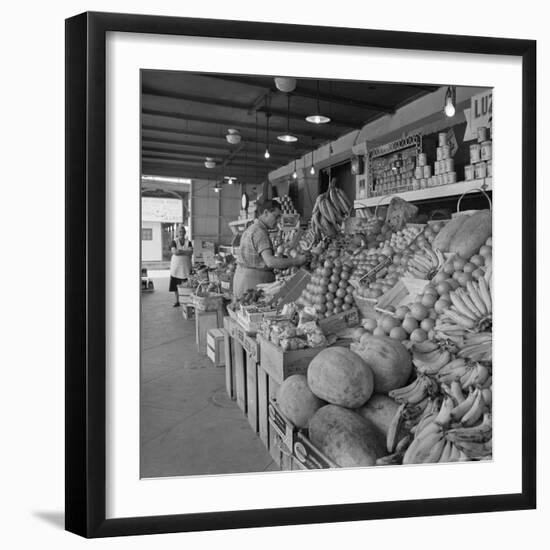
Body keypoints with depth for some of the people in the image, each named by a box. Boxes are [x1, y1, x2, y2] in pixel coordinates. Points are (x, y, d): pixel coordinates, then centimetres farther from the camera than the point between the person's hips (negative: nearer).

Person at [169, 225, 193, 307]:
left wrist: (180, 251, -14)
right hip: (176, 266, 0)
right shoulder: (174, 242, 3)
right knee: (175, 285, 2)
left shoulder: (188, 242, 8)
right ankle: (177, 301, 15)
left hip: (186, 266, 0)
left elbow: (191, 252, -8)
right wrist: (185, 252, -9)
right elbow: (174, 252, -13)